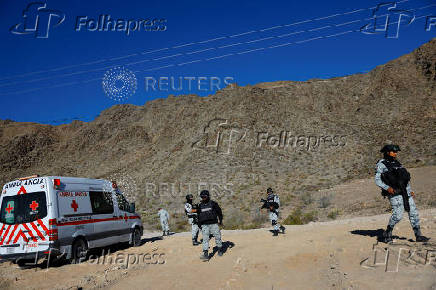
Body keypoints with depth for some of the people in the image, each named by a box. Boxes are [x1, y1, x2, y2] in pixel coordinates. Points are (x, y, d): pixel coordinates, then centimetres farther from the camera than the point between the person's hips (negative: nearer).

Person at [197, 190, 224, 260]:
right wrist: (199, 224, 15)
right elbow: (199, 215, 18)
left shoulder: (213, 203, 1)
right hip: (204, 225, 2)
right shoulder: (200, 205, 11)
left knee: (217, 237, 4)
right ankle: (206, 254, -13)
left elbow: (219, 212, 7)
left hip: (213, 224, -2)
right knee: (205, 239, -8)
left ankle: (220, 250, 24)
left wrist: (220, 220, 4)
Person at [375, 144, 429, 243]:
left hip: (405, 191, 7)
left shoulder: (397, 163, 19)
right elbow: (377, 180, -8)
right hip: (395, 193, -7)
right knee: (398, 214, -12)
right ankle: (387, 233, 7)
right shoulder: (381, 164, -2)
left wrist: (410, 190, 16)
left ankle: (418, 236, 8)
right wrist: (387, 188, -23)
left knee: (413, 212, 2)